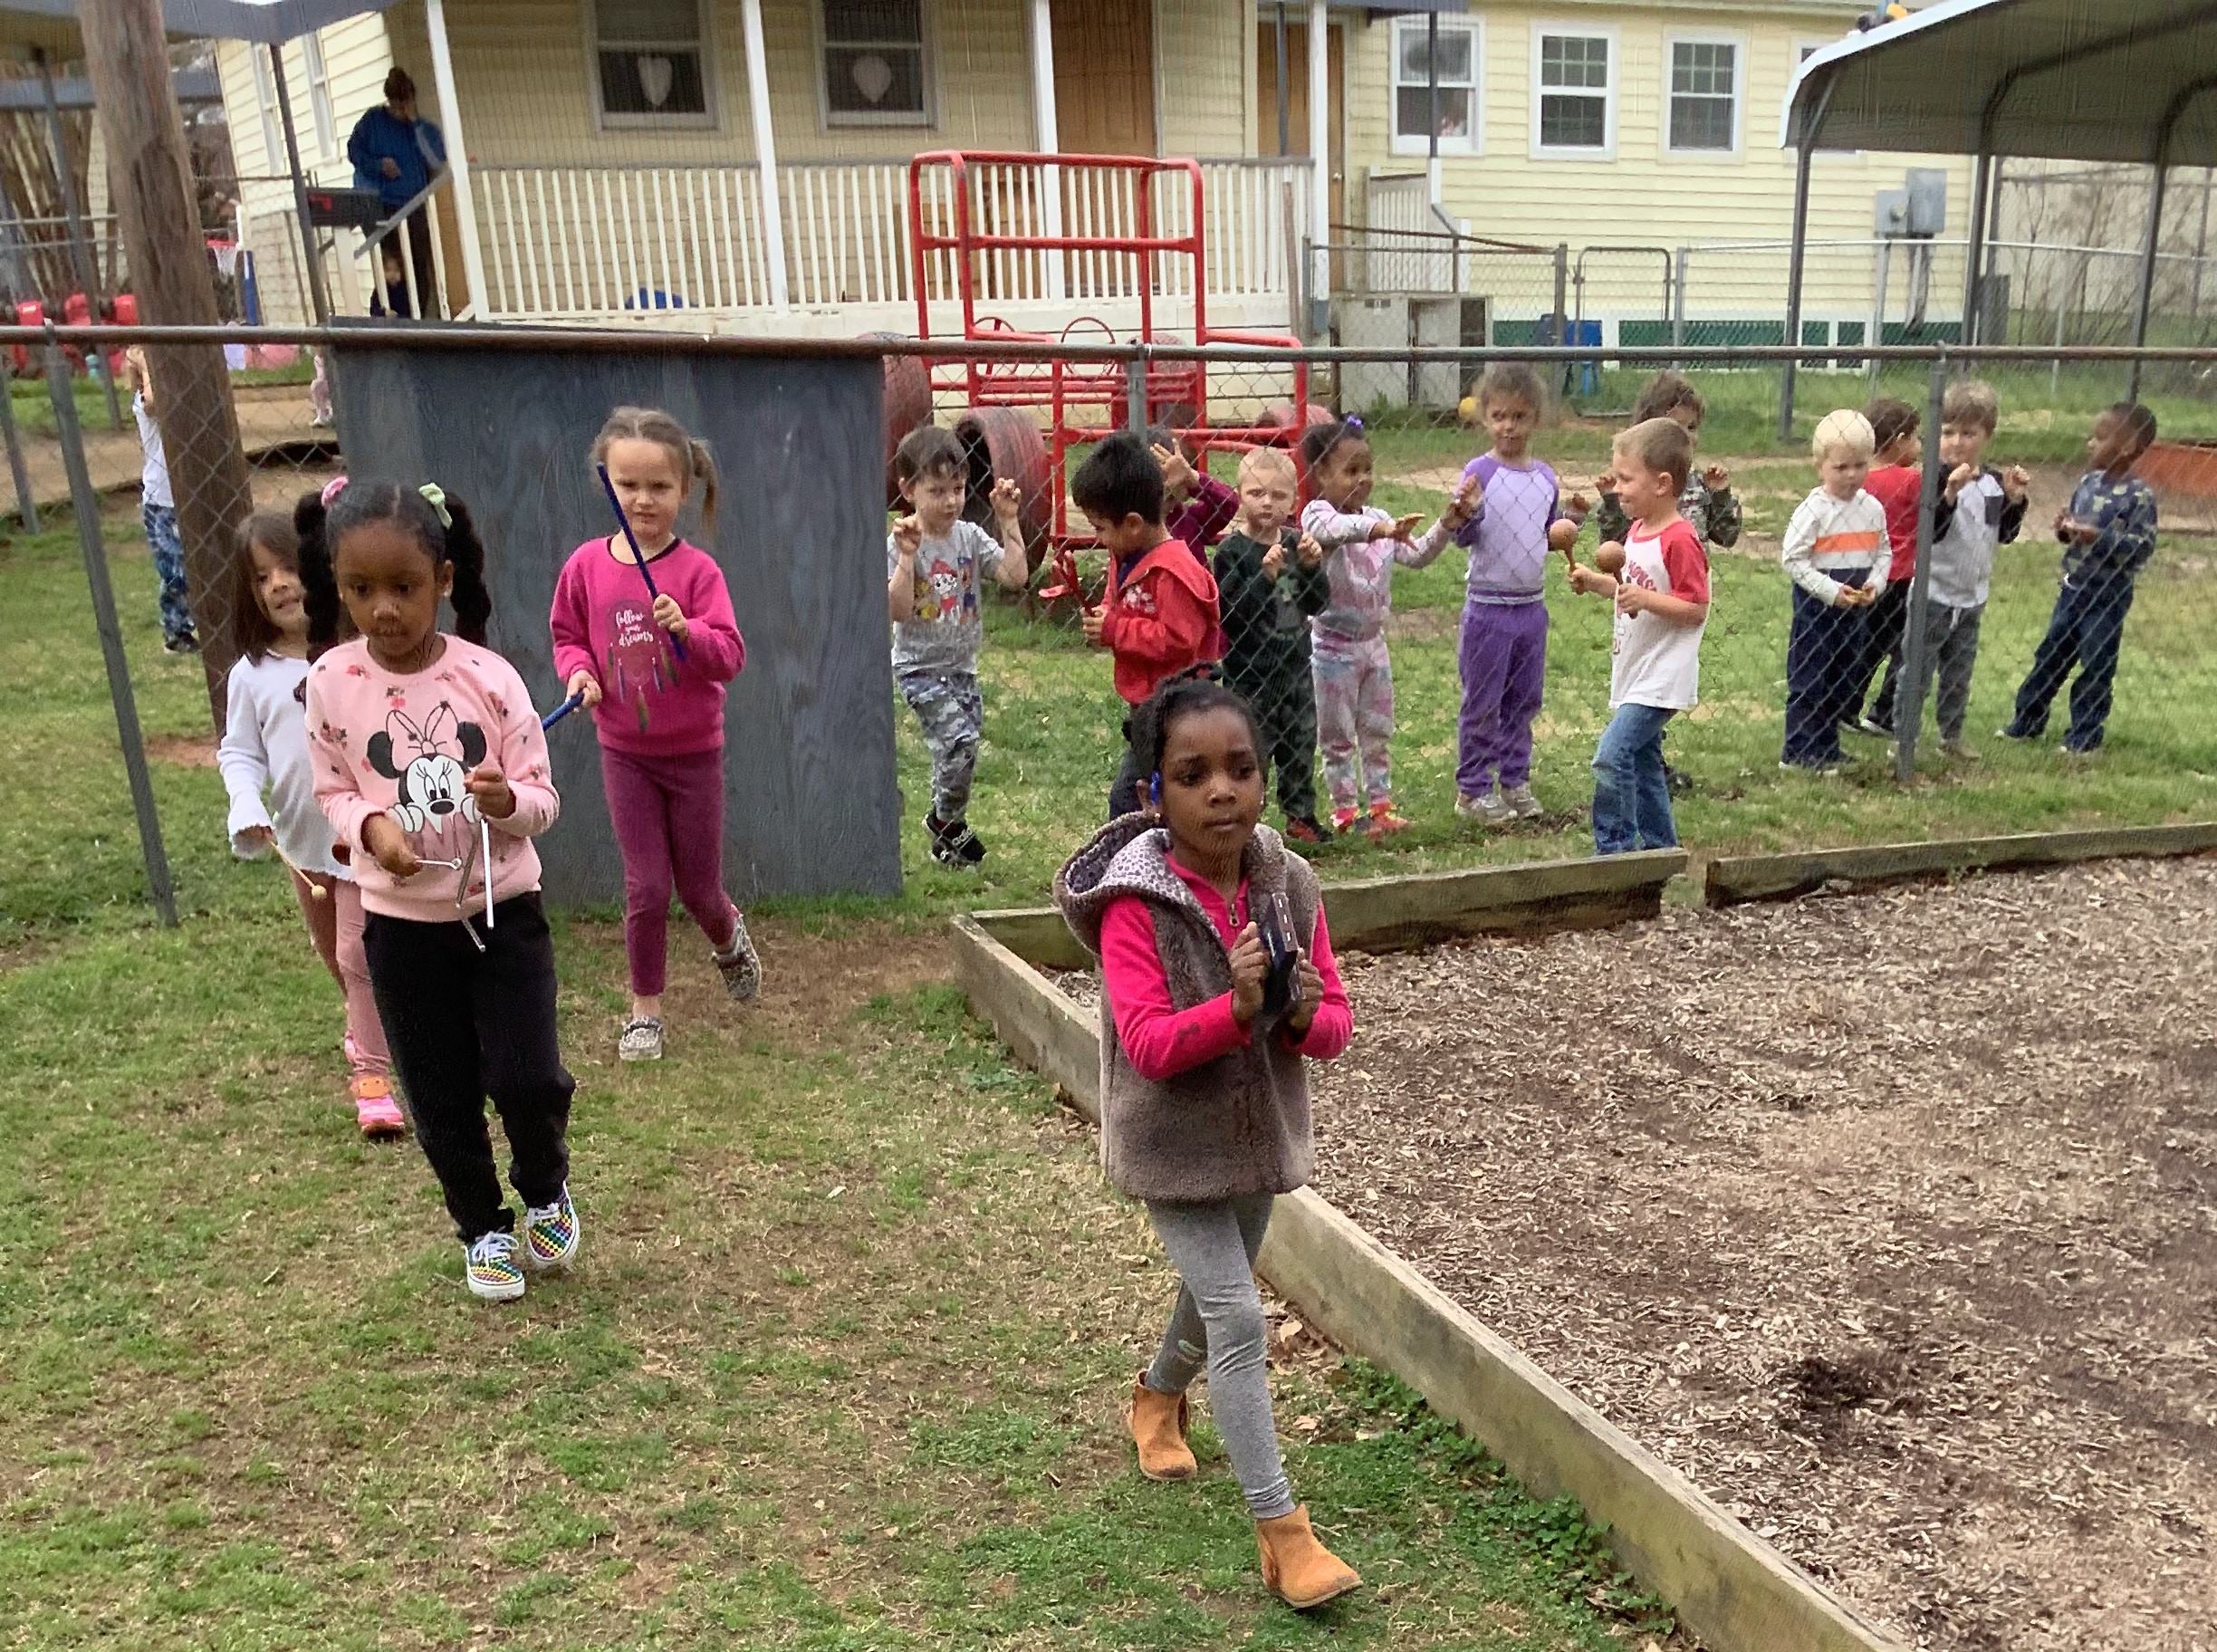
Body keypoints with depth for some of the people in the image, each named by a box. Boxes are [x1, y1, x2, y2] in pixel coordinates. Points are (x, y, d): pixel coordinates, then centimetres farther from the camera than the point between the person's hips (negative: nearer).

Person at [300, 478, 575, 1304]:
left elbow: (543, 797, -6)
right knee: (441, 1100, 11)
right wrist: (370, 825, -18)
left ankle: (547, 1191, 29)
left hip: (503, 911, -1)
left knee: (528, 1079, -4)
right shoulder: (331, 683, -8)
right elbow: (333, 795, 3)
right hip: (401, 925, 2)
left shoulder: (488, 676, -12)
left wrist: (509, 800, -29)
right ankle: (484, 1229, 34)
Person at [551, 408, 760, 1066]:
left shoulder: (698, 571, -14)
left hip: (694, 752, -1)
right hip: (624, 753, 1)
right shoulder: (586, 565, -6)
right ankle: (645, 1009, 20)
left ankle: (728, 938, 46)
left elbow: (729, 656, -17)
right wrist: (578, 671, -12)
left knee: (698, 887, 10)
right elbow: (567, 635, 8)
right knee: (647, 886, 2)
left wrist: (687, 629, -35)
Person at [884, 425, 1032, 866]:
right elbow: (897, 610, -20)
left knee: (967, 742, 9)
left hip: (961, 664, 6)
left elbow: (1015, 577, -8)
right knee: (958, 738, -18)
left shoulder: (971, 537, 1)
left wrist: (1009, 520, -9)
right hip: (920, 667, -6)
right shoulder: (900, 544, -12)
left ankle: (945, 823, 27)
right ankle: (948, 822, 4)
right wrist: (907, 555, -27)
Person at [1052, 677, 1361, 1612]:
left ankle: (1158, 1395, 56)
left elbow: (1336, 1027, -6)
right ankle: (1280, 1530, 5)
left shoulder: (1289, 884, -10)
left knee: (1216, 1289, 25)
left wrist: (1303, 1014, -28)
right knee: (1238, 1318, -9)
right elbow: (1147, 1045, -28)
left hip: (1262, 1135, 5)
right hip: (1174, 1146, -5)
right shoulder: (1134, 904, -22)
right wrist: (1237, 1006, -41)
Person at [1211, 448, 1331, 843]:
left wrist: (1311, 567, -12)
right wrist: (1266, 575, -29)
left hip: (1295, 666, 6)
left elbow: (1318, 604, 4)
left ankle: (1301, 815, 33)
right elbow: (1233, 611, -21)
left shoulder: (1296, 543, 4)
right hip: (1250, 673, -6)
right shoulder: (1232, 551, -13)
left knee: (1301, 744, 17)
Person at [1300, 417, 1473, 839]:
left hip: (1373, 641, 6)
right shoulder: (1318, 516, -16)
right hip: (1334, 645, -6)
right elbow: (1338, 528, -40)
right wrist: (1381, 529, -57)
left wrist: (1447, 526, -9)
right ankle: (1345, 811, 17)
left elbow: (1417, 555, 8)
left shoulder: (1378, 519, 6)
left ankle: (1380, 806, 25)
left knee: (1378, 733, 14)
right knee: (1338, 737, 6)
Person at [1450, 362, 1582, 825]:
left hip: (1533, 606, 6)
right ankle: (1472, 788, 12)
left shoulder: (1545, 476, 7)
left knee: (1524, 700, 14)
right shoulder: (1480, 472, -10)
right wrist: (1468, 513, -32)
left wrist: (1571, 521, -1)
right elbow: (1464, 538, -14)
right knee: (1482, 704, 2)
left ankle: (1515, 781, 26)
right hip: (1489, 607, -6)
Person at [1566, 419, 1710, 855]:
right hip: (1636, 673, 10)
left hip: (1661, 678, -10)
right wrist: (1595, 582, 9)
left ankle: (1613, 850, -10)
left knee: (1611, 756, -18)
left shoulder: (1680, 540, -18)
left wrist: (1644, 599, -29)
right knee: (1642, 762, 17)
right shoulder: (1637, 530, 11)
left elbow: (1696, 608, -18)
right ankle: (1661, 848, 28)